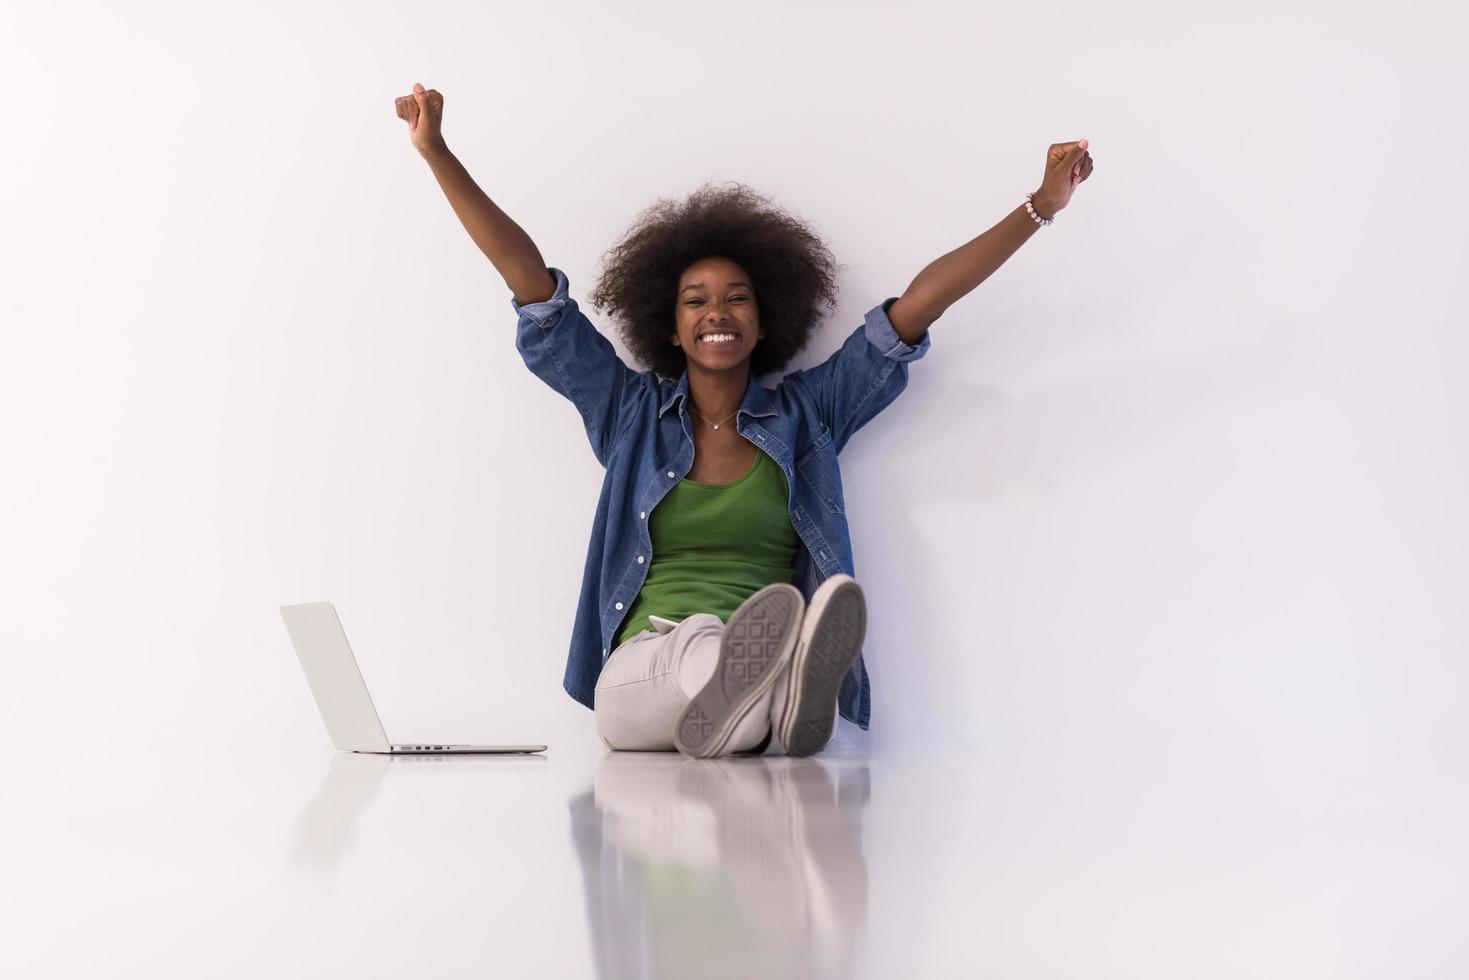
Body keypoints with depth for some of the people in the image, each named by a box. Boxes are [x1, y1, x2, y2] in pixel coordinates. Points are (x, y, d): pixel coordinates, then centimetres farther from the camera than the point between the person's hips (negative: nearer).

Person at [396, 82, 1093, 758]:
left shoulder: (805, 415, 17)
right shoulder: (632, 412, 17)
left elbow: (924, 298, 13)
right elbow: (529, 277, 14)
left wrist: (1042, 206, 11)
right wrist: (436, 152, 13)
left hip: (759, 655, 1)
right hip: (639, 677, -1)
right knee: (695, 640, -39)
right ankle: (780, 696, -69)